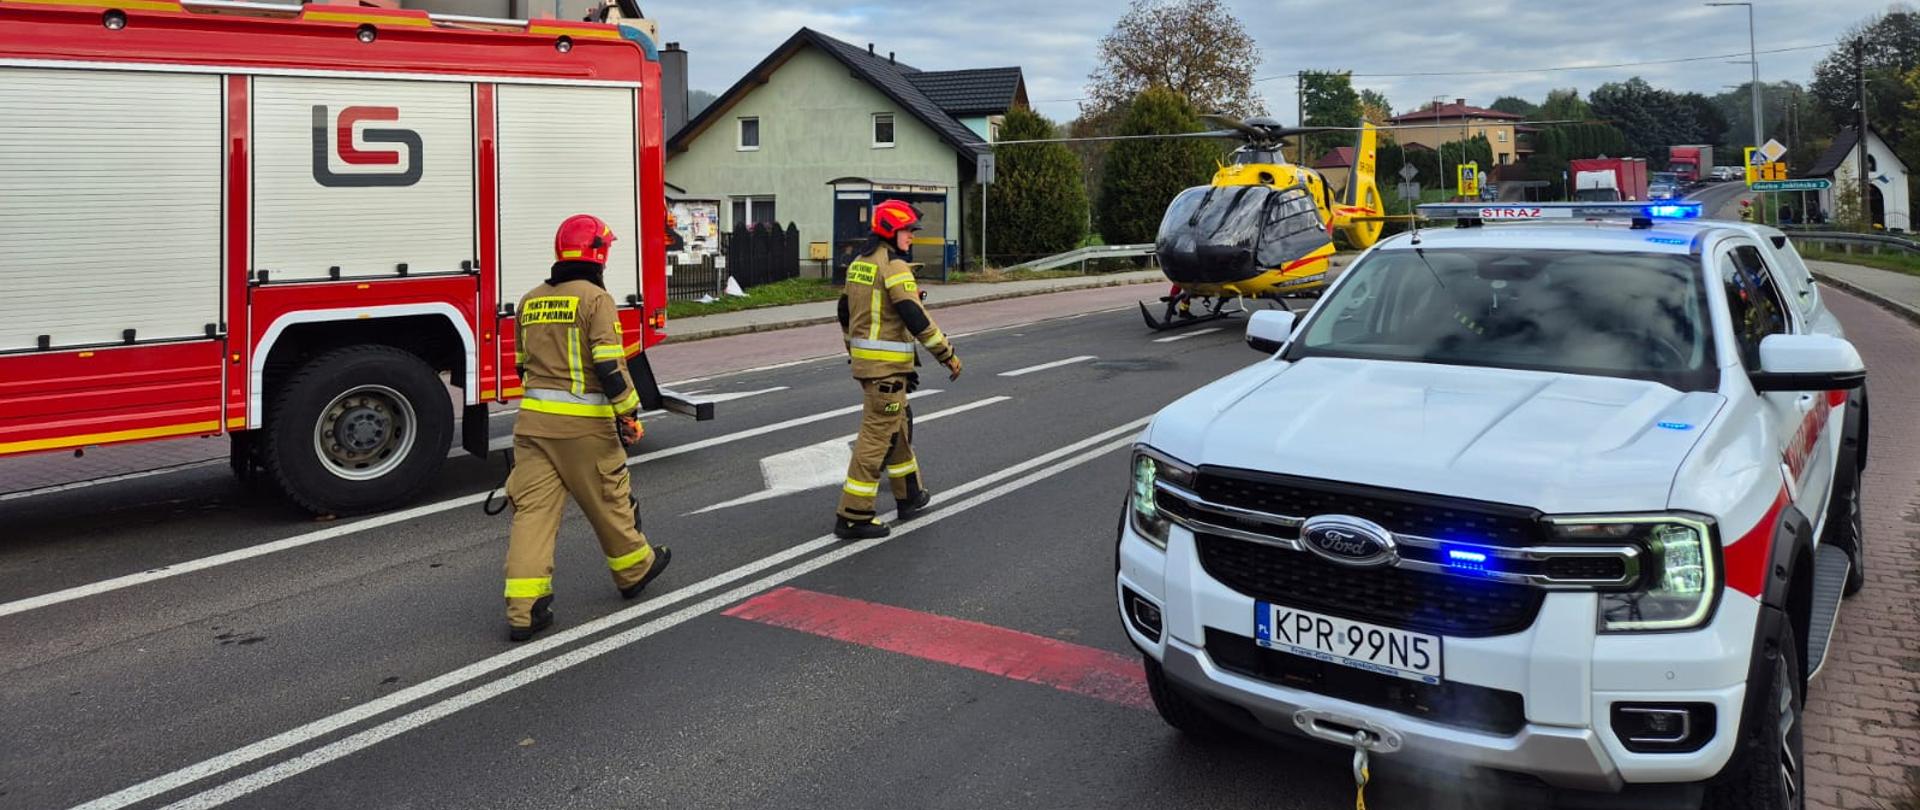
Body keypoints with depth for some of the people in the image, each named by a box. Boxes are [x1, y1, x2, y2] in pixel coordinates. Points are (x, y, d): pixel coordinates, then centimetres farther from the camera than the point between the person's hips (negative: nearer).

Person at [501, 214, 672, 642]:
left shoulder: (530, 301, 13)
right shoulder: (595, 298, -9)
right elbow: (609, 364, -17)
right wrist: (628, 413, -9)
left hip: (532, 418, 6)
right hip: (583, 422, -5)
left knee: (533, 508, 3)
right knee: (608, 499, 13)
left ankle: (524, 608, 0)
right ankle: (634, 570, 33)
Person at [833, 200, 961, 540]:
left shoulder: (859, 264, 13)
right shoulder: (894, 266, -15)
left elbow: (845, 314, 20)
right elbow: (917, 318, -21)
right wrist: (948, 354, -13)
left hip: (864, 361, 10)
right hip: (888, 366, -10)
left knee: (898, 426, 21)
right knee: (877, 438, -4)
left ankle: (910, 496, 33)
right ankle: (852, 517, -1)